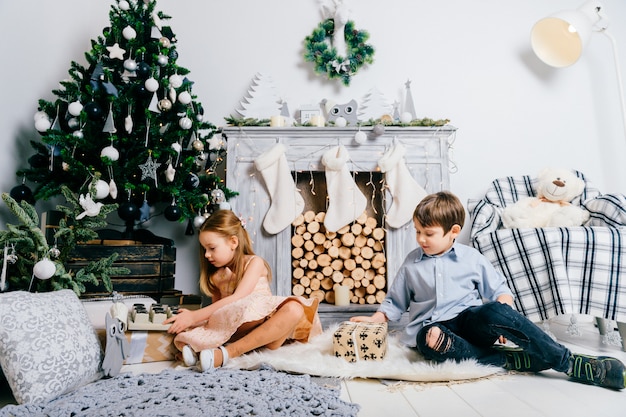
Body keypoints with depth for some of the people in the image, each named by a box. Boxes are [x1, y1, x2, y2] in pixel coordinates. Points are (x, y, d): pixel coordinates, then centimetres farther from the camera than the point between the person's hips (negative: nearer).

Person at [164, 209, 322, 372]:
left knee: (294, 309, -36)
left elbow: (237, 299, -14)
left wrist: (195, 316, -18)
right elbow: (216, 309, 12)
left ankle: (227, 352, -36)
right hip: (236, 331, 3)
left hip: (267, 324, -3)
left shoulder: (254, 263, -2)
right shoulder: (215, 276, 14)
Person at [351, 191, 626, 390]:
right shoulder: (411, 263, 11)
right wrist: (375, 319, 1)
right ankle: (513, 360, -29)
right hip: (432, 326, 0)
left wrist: (504, 317, -11)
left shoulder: (471, 258, 8)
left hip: (470, 319, 0)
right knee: (429, 341, -38)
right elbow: (395, 301, 17)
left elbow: (499, 291, 9)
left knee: (493, 312, -35)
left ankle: (568, 362, -23)